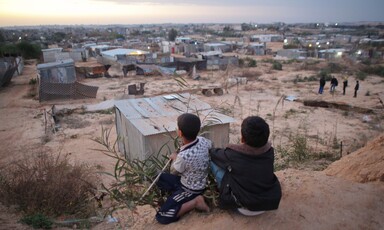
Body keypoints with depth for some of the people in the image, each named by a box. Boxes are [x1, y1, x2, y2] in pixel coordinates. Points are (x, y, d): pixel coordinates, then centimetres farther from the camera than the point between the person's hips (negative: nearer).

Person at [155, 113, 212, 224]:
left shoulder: (183, 156, -35)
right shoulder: (202, 141, -16)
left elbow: (174, 171, -12)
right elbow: (211, 145, 11)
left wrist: (175, 158, 9)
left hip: (190, 190, -8)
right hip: (200, 183, 8)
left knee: (162, 216, -11)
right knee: (160, 178, 19)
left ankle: (195, 201, -8)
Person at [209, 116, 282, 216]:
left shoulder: (233, 154, -23)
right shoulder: (269, 152, -12)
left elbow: (215, 155, -2)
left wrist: (210, 150, 22)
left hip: (244, 209, -4)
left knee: (213, 161, -1)